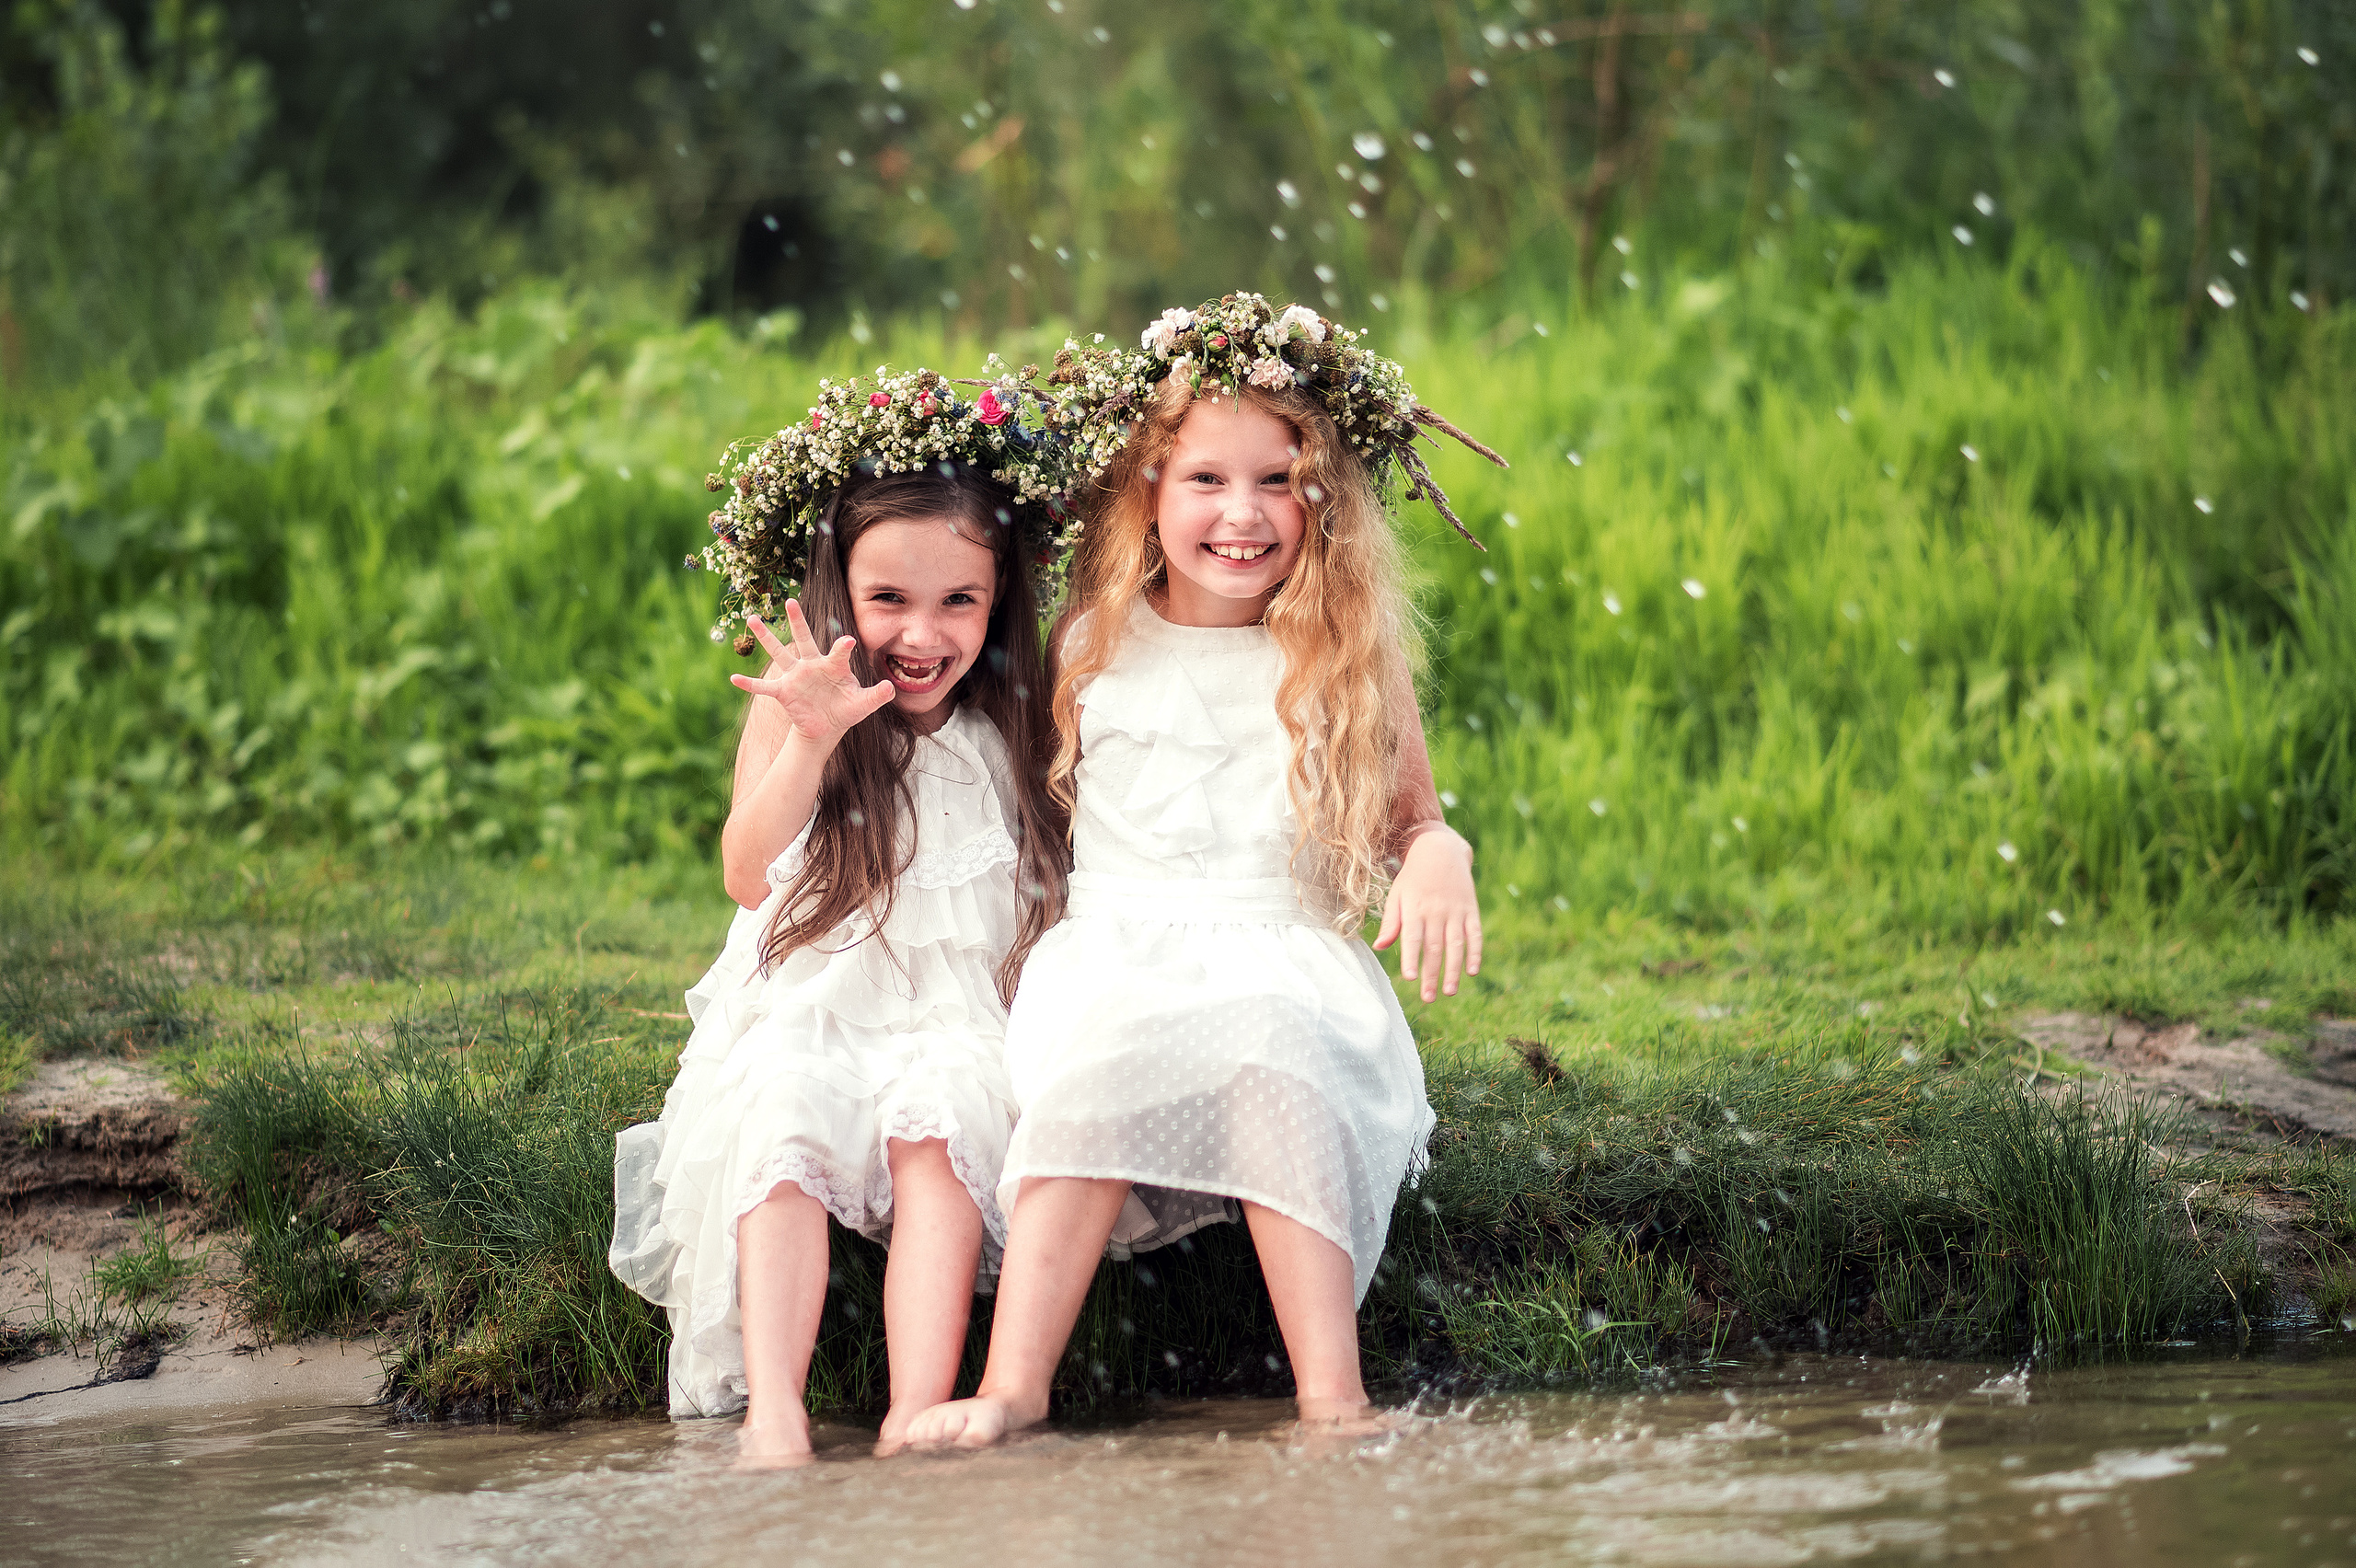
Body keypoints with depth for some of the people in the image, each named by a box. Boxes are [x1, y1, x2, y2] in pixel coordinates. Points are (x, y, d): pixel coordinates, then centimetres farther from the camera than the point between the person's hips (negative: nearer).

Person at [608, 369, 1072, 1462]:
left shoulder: (1011, 720, 8)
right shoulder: (805, 697, 2)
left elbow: (1055, 890, 12)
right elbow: (747, 877, -10)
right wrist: (811, 742, -24)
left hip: (959, 1012, 1)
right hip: (805, 1008, -1)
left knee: (937, 1136, -31)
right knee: (779, 1132, -31)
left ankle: (920, 1412, -43)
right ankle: (770, 1409, -43)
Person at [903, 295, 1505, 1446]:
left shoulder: (1351, 660, 11)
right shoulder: (1091, 649, 12)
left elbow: (1412, 821, 18)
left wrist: (1438, 856, -6)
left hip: (1289, 955, -1)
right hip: (1114, 953, 1)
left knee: (1267, 1061, -37)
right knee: (1098, 1071, -35)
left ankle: (1332, 1396, -46)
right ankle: (1014, 1381, -45)